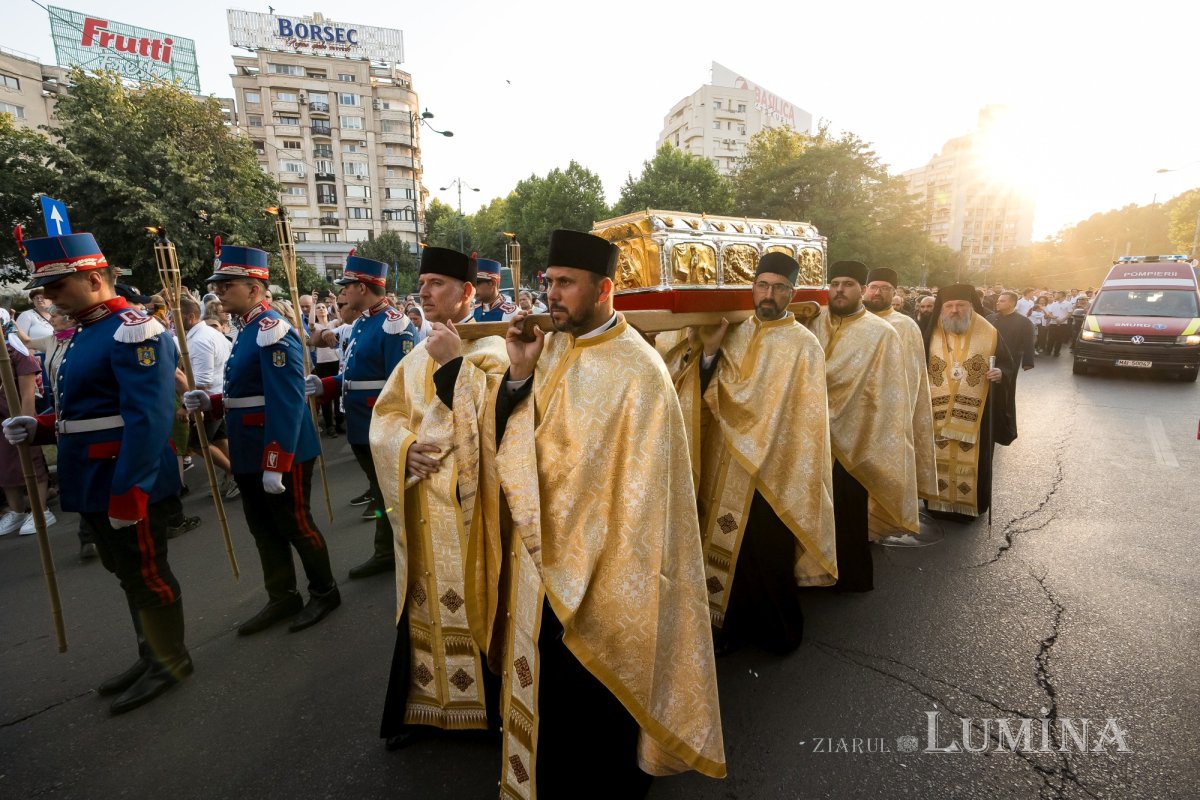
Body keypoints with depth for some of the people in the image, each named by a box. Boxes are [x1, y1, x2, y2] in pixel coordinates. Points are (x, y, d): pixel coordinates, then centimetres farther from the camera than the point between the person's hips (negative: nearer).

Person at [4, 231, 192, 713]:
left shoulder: (134, 331, -17)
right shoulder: (87, 334, 14)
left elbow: (147, 419, -25)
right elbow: (90, 408, 20)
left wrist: (127, 490, -26)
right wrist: (39, 427, 2)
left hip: (129, 481, -10)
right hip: (95, 482, 10)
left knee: (146, 574, 5)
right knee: (127, 573, 19)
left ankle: (170, 663, 23)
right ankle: (152, 656, 36)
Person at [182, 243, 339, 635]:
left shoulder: (274, 331, -18)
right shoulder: (248, 332, 13)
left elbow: (285, 404, -24)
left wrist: (275, 464, -25)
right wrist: (210, 402, 3)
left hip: (283, 453, -10)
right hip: (250, 455, 10)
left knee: (295, 525, 5)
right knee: (264, 528, 17)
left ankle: (324, 592, 24)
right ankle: (283, 599, 32)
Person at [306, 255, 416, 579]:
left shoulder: (394, 325, -18)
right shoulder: (361, 324, 12)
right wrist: (323, 385, 2)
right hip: (362, 429, 9)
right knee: (381, 491, 19)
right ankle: (386, 554, 34)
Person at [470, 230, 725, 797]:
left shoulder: (637, 370, -20)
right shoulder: (550, 347, 1)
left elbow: (642, 488, -18)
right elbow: (510, 443, 2)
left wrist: (611, 589, -14)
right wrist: (519, 375, -14)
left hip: (597, 568, -7)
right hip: (538, 556, 7)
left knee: (597, 692, 16)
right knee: (543, 684, 25)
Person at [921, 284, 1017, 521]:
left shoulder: (989, 334, -1)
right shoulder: (932, 334, 4)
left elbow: (1009, 365, 3)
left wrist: (1000, 373, -18)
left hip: (975, 413, -1)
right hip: (938, 412, 1)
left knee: (972, 460, 5)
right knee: (939, 459, 8)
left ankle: (969, 504, 22)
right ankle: (939, 503, 23)